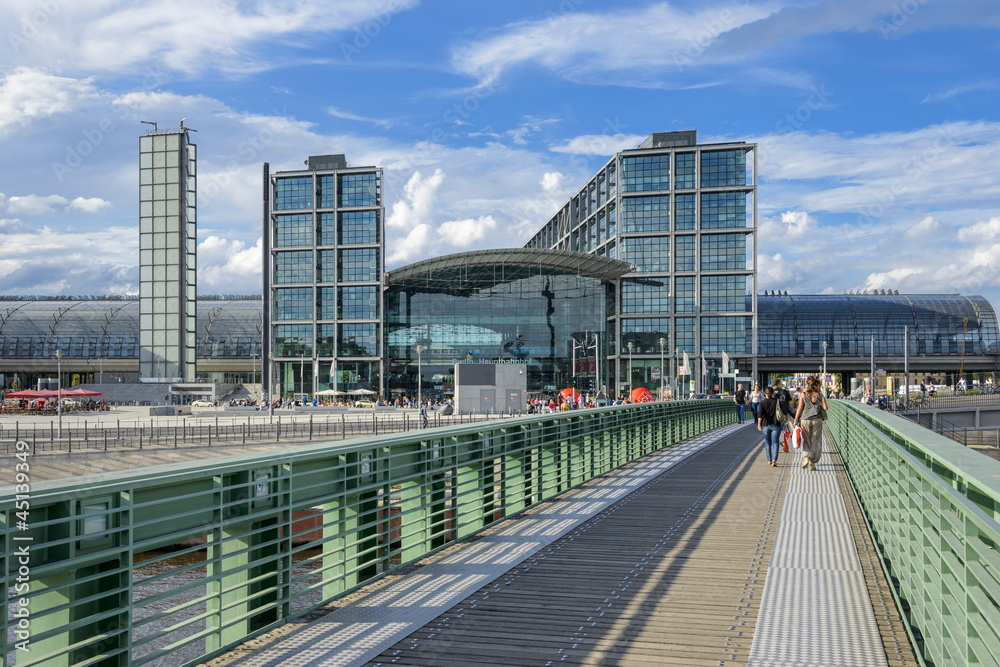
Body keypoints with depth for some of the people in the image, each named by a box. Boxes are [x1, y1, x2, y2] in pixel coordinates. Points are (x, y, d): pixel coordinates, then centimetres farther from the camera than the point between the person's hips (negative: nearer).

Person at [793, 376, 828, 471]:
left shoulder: (803, 394, 1)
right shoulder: (820, 395, 1)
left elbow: (800, 408, -1)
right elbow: (825, 408, -4)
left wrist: (796, 420, 3)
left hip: (805, 420, 0)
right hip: (817, 420, 0)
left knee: (806, 441, 11)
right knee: (816, 441, 7)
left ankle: (806, 457, -13)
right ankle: (812, 463, 5)